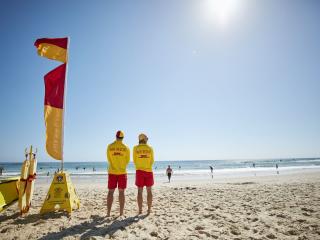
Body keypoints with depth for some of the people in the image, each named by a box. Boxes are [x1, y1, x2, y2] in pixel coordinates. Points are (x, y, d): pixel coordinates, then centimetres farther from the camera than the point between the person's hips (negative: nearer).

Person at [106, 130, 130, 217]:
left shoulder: (110, 146, -3)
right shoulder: (126, 148, -3)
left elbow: (109, 159, 4)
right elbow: (127, 161, 5)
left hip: (112, 172, 1)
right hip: (122, 172, 0)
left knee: (110, 192, 8)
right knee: (121, 192, 5)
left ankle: (108, 213, 9)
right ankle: (121, 213, 9)